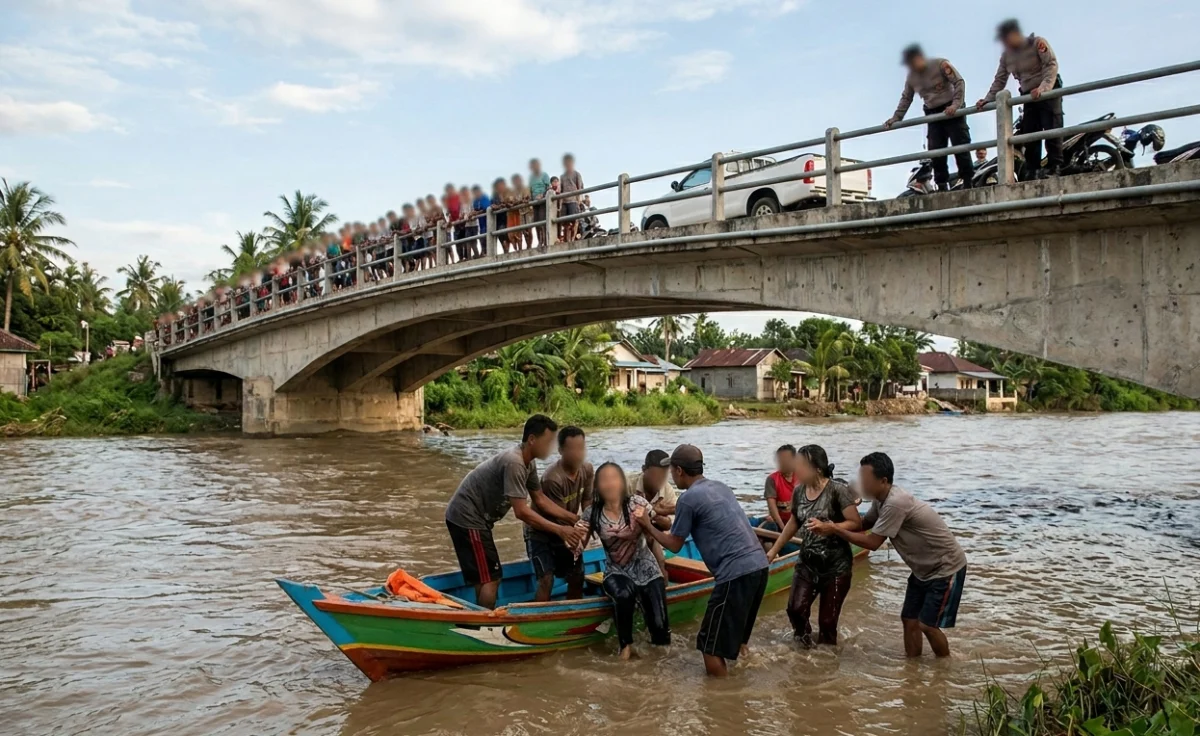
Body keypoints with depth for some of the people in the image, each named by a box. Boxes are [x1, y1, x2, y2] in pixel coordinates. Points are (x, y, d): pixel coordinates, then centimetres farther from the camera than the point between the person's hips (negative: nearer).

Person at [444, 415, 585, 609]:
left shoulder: (528, 463, 4)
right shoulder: (514, 463, -26)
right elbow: (522, 512, -27)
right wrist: (560, 530, -24)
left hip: (474, 517, 10)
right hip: (467, 518, -10)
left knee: (490, 579, 15)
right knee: (489, 580, -7)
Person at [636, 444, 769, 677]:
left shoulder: (688, 498, -5)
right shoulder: (720, 487, 18)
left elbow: (674, 545, 5)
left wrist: (648, 525, 19)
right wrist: (673, 512, 43)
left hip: (736, 573, -9)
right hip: (758, 565, 9)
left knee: (711, 646, 4)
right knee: (736, 636, 25)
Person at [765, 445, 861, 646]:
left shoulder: (838, 490, -17)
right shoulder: (799, 491, 1)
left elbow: (856, 524, -16)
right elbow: (794, 523, 16)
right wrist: (774, 550, 18)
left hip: (836, 565, -4)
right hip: (807, 562, 5)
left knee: (827, 619, 1)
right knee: (796, 608, -6)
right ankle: (805, 646, 22)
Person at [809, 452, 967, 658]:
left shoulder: (895, 503, -32)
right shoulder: (881, 500, -3)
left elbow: (873, 542, -26)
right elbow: (865, 523, 9)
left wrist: (834, 530, -21)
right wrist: (830, 526, -8)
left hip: (946, 568, -9)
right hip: (925, 568, 9)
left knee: (927, 625, -5)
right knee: (909, 619, 10)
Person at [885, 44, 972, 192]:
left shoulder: (941, 65, -10)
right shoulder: (911, 77, 6)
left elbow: (959, 82, -14)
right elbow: (906, 98, 16)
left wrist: (956, 105, -26)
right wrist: (896, 118, 7)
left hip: (951, 110, -5)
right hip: (933, 114, 5)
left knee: (960, 146, -6)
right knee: (935, 152, -3)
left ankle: (967, 183, -3)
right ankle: (942, 186, -1)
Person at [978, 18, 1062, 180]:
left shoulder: (1037, 43, -7)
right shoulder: (1006, 55, 11)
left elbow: (1052, 65, -16)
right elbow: (999, 80, 12)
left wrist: (1042, 88, -30)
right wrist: (988, 100, -1)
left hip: (1048, 91, -6)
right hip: (1029, 96, 6)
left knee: (1051, 130, -12)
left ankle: (1054, 167, -13)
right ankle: (1032, 171, 3)